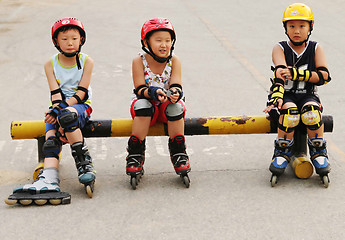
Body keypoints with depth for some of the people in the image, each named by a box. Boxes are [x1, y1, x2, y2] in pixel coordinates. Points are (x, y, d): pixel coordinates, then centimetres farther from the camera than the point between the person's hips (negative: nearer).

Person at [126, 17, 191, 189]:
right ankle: (135, 157, -24)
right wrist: (152, 92, -39)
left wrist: (175, 92, -39)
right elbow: (140, 89, -16)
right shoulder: (139, 61, -10)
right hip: (146, 105, -1)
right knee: (142, 104, -35)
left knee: (176, 106, -33)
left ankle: (178, 155, -19)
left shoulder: (174, 61, -6)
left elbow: (176, 85, -14)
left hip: (168, 105, 1)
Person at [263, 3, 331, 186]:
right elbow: (280, 72, -20)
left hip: (308, 95, 1)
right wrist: (276, 96, -38)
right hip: (287, 96, -1)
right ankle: (282, 153, -11)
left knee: (311, 113, -32)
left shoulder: (315, 49, 3)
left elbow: (324, 75, -10)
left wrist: (296, 74, -21)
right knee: (290, 112, -33)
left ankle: (319, 152, -8)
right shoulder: (280, 48, 0)